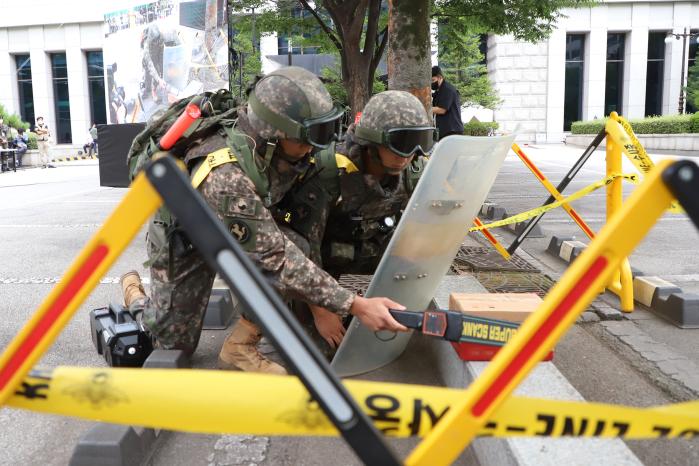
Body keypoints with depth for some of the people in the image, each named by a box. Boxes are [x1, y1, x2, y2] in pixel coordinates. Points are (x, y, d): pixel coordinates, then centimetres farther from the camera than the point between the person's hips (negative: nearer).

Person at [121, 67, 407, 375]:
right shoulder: (225, 179, -42)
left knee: (294, 246, -25)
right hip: (181, 241, -5)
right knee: (176, 345, 4)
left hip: (232, 227, 5)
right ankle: (133, 290, 34)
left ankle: (240, 348, -9)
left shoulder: (274, 148, -23)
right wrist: (354, 305, -44)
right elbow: (275, 259, -42)